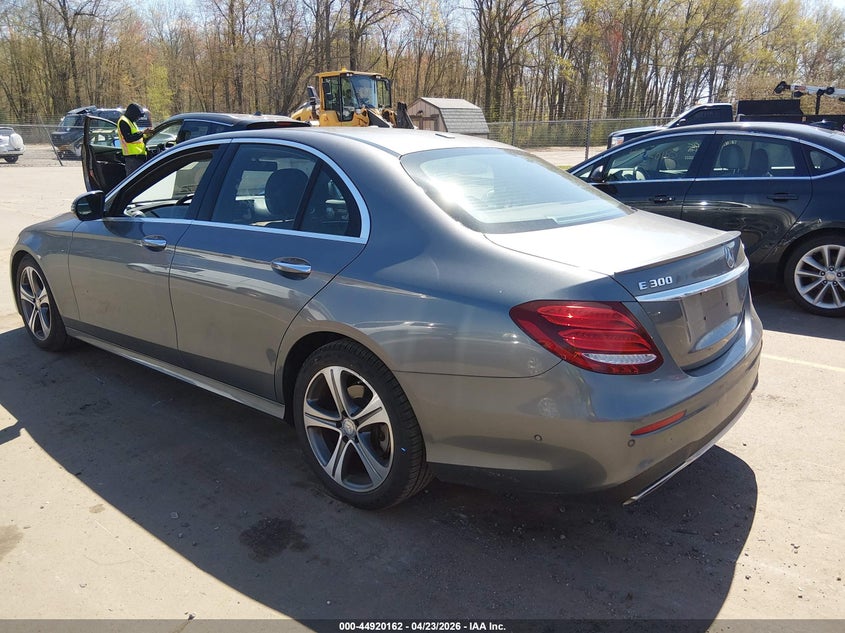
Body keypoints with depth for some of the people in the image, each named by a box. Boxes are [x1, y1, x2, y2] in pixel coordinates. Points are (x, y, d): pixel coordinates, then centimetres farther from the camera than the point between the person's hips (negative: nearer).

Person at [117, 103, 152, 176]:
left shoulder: (131, 122, 24)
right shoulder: (123, 122, -7)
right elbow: (128, 139, -19)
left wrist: (146, 135, 10)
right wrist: (142, 132, -15)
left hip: (138, 156, 10)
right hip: (132, 157, -10)